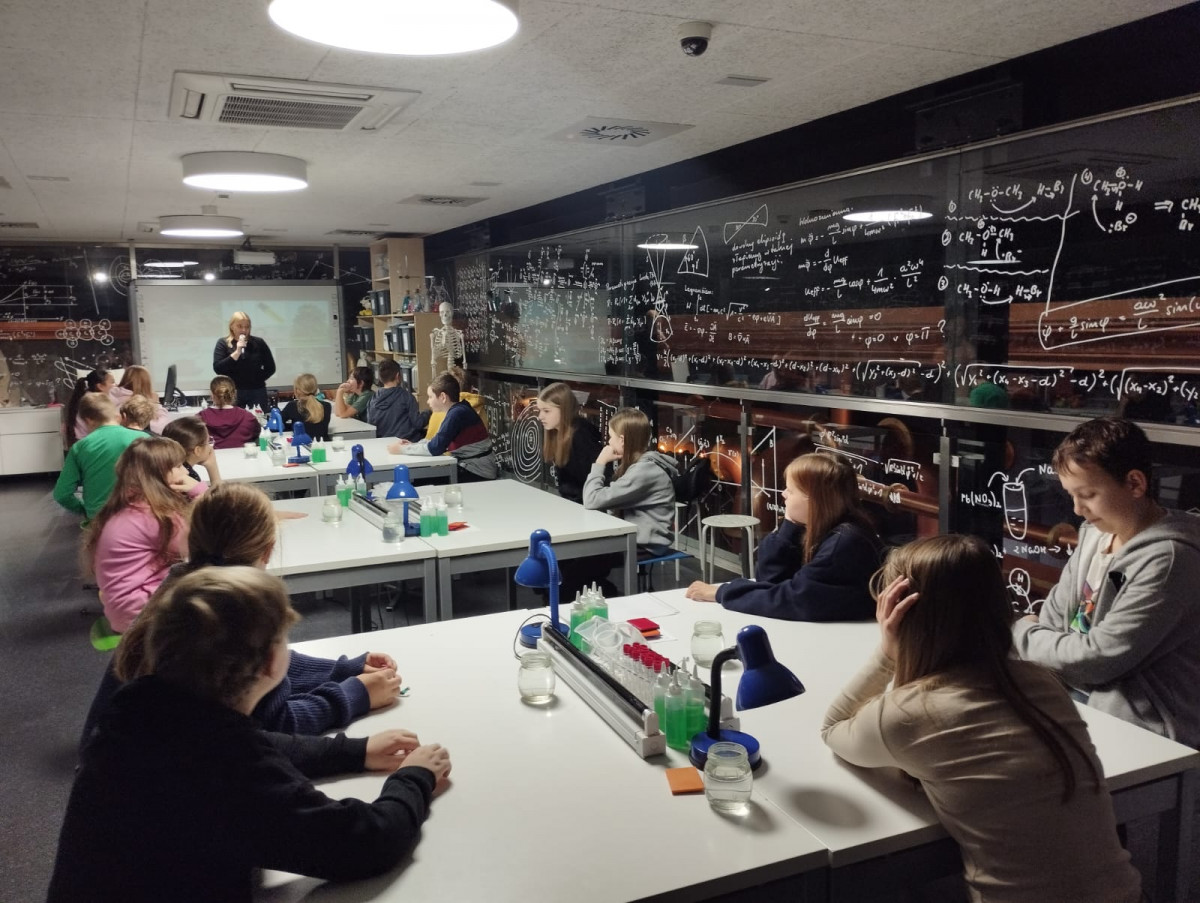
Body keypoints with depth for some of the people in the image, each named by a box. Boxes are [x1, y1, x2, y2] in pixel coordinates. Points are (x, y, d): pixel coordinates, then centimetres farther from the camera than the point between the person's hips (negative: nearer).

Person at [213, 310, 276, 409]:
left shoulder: (258, 343, 6)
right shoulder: (223, 343, 3)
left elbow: (270, 367, 9)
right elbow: (218, 368, -9)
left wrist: (257, 380, -1)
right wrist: (237, 352, -15)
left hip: (257, 392, 1)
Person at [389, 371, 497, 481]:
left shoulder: (458, 413, -20)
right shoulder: (457, 411, 8)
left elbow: (436, 447, -22)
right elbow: (439, 442, 15)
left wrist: (402, 449, -12)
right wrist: (413, 445, 3)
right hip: (469, 466, 8)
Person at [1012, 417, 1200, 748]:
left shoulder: (1167, 559, -21)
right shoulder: (1095, 533, 4)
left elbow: (1099, 658, -21)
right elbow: (1054, 614, 8)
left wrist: (1023, 633, -7)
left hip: (1142, 734, -7)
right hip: (1084, 699, 7)